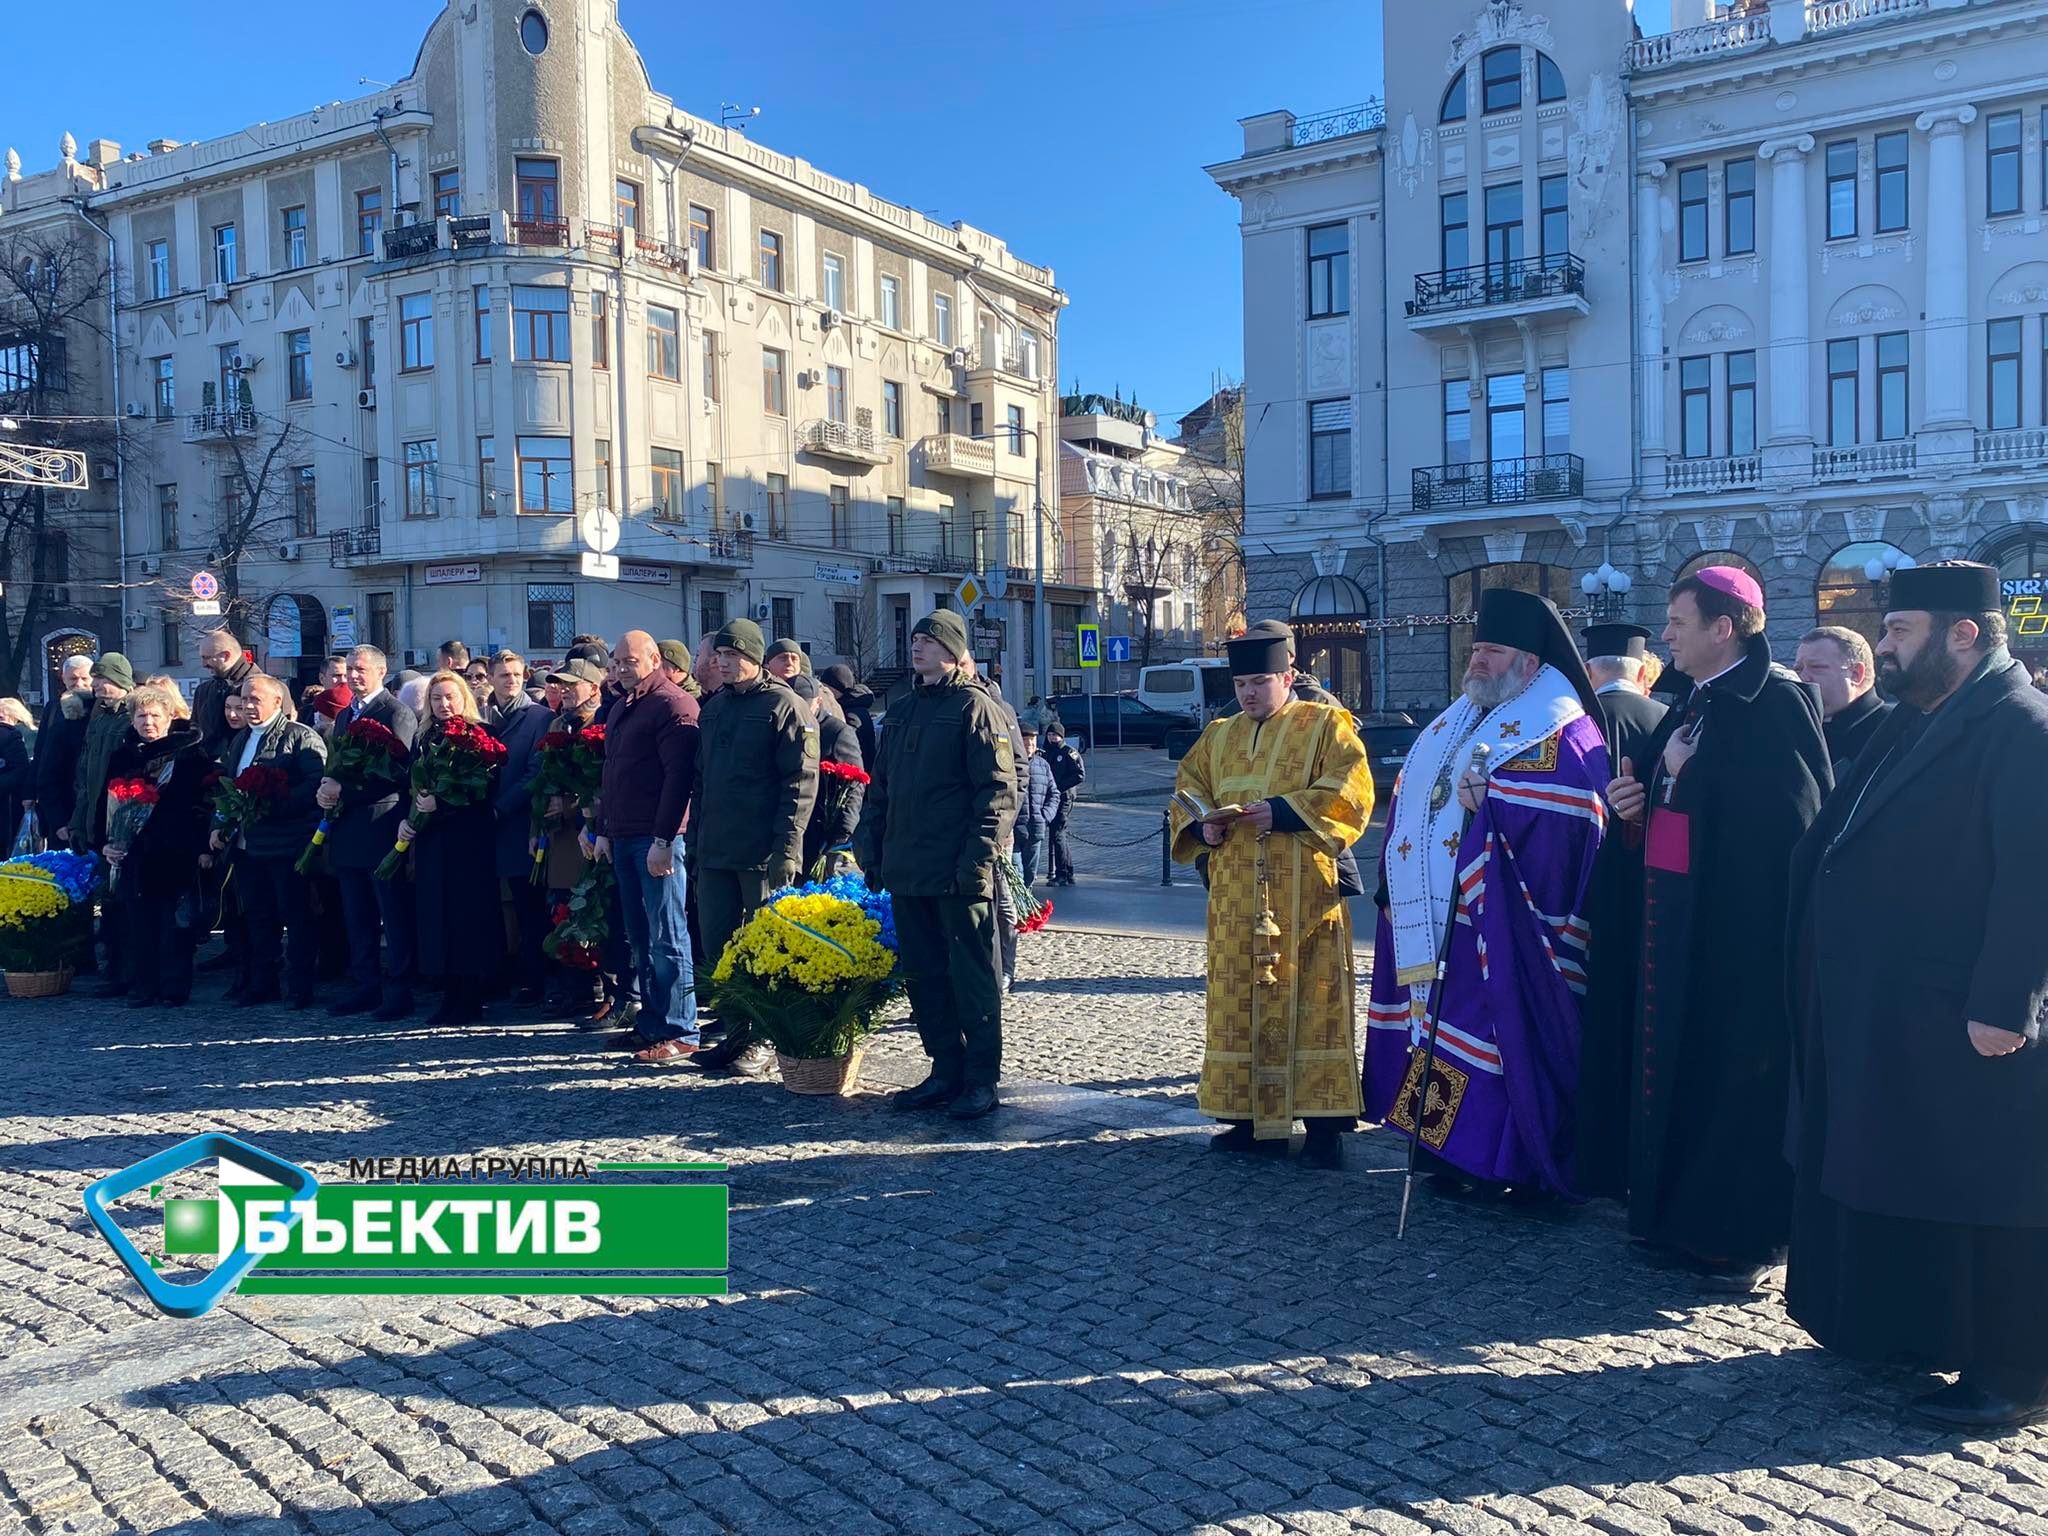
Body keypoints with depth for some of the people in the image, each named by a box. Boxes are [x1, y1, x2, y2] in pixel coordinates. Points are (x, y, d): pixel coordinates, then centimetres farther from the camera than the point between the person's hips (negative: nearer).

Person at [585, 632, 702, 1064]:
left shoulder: (673, 705, -10)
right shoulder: (622, 709, 19)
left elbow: (679, 776, -17)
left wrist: (663, 839, -20)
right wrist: (602, 830, 19)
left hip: (657, 840, -9)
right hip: (622, 838, 9)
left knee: (668, 939, -5)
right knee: (641, 940, 11)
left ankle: (679, 1035, 0)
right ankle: (651, 1026, 18)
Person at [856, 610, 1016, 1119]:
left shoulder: (976, 706, -5)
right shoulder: (903, 712, 18)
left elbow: (999, 788, -11)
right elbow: (881, 787, 21)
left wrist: (979, 856, -18)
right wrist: (871, 850, 13)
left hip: (958, 872, -7)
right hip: (906, 871, 8)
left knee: (971, 976, 0)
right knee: (923, 977, 11)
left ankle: (981, 1081, 8)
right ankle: (946, 1071, 22)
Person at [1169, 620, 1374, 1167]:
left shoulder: (1327, 725, 1)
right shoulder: (1218, 736, 17)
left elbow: (1351, 793, -10)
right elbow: (1186, 790, 16)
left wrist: (1283, 811, -20)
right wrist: (1202, 826, -6)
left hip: (1305, 899, -5)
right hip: (1236, 900, 5)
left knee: (1311, 1001, -3)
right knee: (1239, 1003, 7)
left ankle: (1323, 1121, 3)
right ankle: (1250, 1117, 16)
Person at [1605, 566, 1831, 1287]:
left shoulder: (1777, 700, -13)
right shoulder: (1694, 704, 14)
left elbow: (1800, 807, -23)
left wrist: (1690, 769, -17)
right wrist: (1638, 793, 1)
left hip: (1740, 920, -9)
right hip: (1675, 911, 9)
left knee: (1736, 1070, 0)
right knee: (1679, 1061, 13)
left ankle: (1742, 1235, 12)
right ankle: (1681, 1214, 25)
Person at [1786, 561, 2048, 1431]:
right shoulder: (1913, 723, 15)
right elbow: (1841, 842, 16)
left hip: (1963, 1025, -9)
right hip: (1880, 1017, 9)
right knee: (1897, 1178, 18)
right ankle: (1903, 1329, 33)